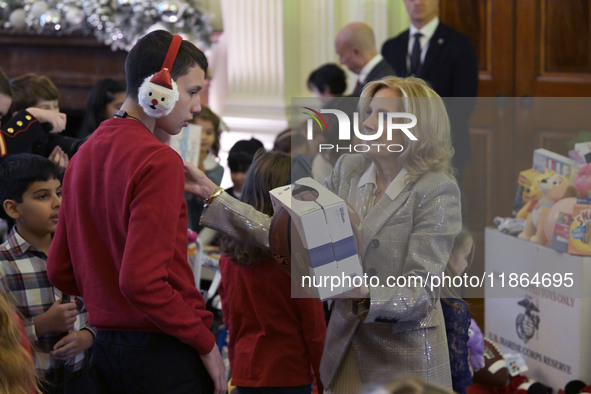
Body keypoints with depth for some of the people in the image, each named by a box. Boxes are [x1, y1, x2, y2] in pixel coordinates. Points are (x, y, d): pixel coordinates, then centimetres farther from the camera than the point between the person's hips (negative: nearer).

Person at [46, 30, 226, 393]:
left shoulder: (84, 155, 11)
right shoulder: (158, 161, -15)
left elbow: (60, 271, 14)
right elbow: (141, 280, -22)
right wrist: (205, 342, -13)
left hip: (107, 347, 8)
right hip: (163, 351, -8)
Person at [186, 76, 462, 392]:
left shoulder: (437, 191, -14)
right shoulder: (349, 170, 4)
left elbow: (420, 294, -19)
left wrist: (364, 296, -36)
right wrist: (212, 195, 1)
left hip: (404, 360, -5)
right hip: (345, 348, 5)